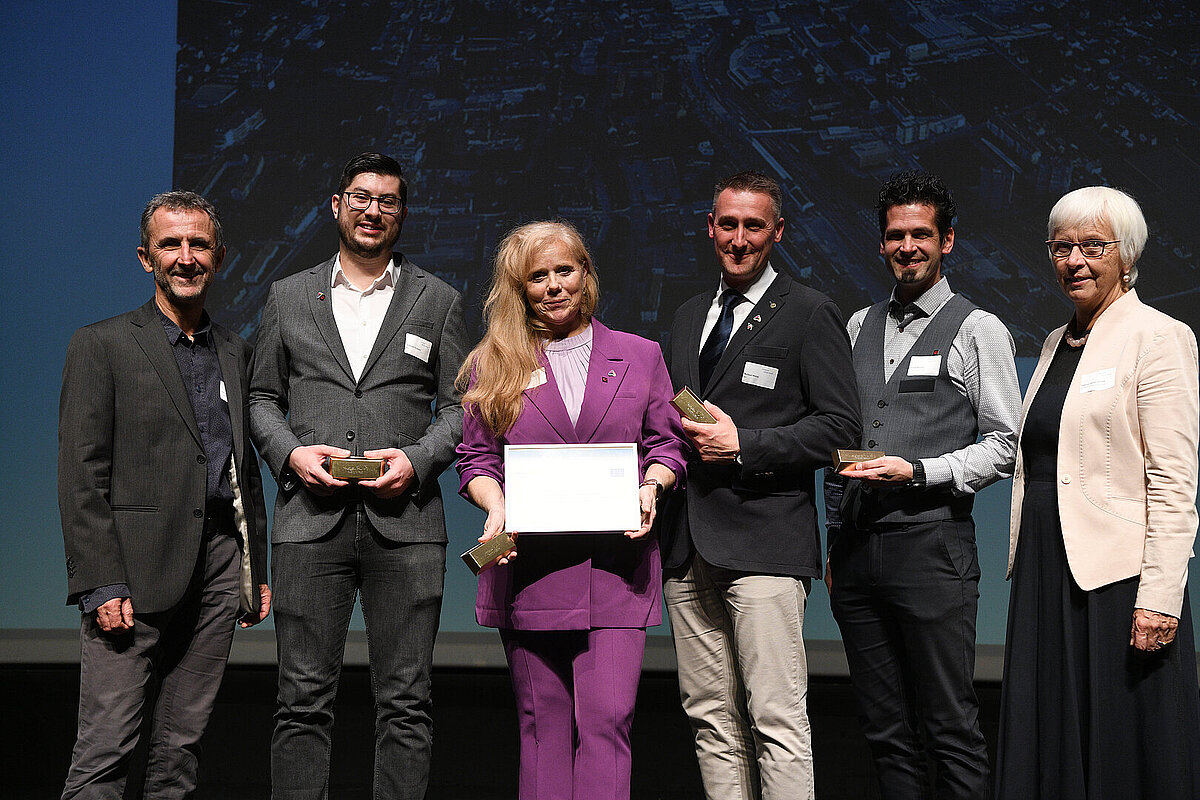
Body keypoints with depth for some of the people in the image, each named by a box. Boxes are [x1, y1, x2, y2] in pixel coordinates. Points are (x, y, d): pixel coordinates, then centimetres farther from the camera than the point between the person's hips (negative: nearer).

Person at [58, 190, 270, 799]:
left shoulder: (235, 353, 16)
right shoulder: (100, 345, 0)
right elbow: (80, 477, -6)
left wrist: (257, 571, 14)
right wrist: (100, 585, -14)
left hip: (220, 566, 5)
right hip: (136, 567, -5)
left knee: (182, 745, 10)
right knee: (105, 750, -6)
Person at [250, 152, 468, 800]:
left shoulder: (439, 301, 11)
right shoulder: (289, 297, 14)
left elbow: (460, 406, 10)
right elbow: (262, 397, 16)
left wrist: (416, 460, -8)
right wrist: (289, 452, -4)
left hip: (405, 522, 0)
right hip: (310, 520, 1)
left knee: (405, 704, 1)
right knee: (303, 702, 1)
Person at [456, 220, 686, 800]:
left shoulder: (640, 356, 13)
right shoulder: (493, 366, 11)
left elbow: (667, 442, 13)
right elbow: (476, 457, 9)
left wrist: (650, 487, -7)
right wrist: (497, 508, -10)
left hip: (616, 567, 0)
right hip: (530, 568, 1)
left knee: (607, 720, -9)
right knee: (543, 726, 5)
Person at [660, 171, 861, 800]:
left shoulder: (810, 314, -1)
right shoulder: (688, 316, 20)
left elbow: (840, 427, -7)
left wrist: (743, 445, -13)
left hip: (763, 542, -6)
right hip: (689, 547, 6)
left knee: (777, 722, -7)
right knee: (710, 719, 9)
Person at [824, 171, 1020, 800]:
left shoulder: (979, 330, 2)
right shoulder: (858, 327, 16)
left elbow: (1003, 445, -3)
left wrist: (916, 472, -15)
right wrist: (835, 542, 13)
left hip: (931, 543, -5)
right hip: (855, 550, 5)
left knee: (950, 731, -3)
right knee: (884, 730, 10)